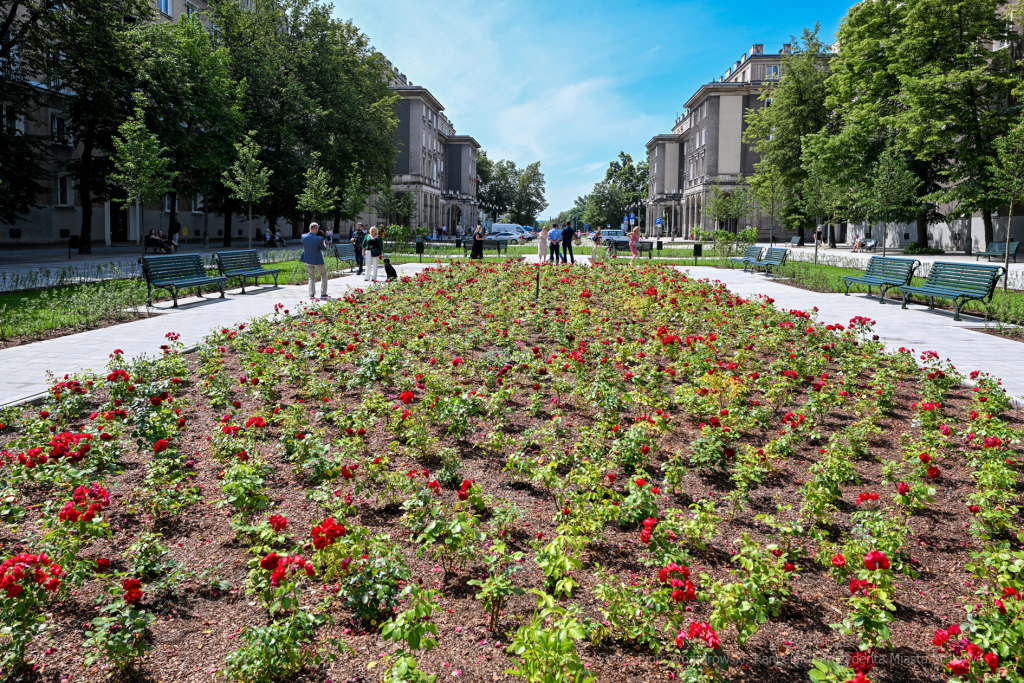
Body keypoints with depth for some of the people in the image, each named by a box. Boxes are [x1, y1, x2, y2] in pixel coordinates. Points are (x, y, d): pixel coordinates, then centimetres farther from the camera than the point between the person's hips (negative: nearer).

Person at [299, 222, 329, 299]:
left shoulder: (303, 237, -10)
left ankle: (311, 294, 7)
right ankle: (323, 294, 14)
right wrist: (324, 243, 16)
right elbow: (323, 248, -6)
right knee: (324, 276, 16)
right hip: (317, 260, -4)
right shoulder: (318, 239, -23)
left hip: (307, 260, 4)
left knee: (311, 277, 18)